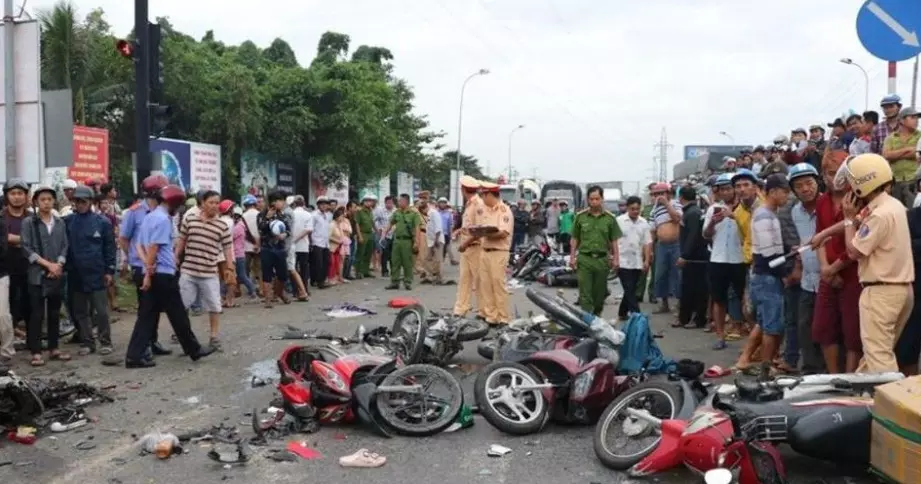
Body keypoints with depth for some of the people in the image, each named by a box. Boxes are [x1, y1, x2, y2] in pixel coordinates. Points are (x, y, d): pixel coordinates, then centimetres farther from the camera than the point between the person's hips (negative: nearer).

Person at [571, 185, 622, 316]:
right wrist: (572, 257, 1)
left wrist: (616, 259, 2)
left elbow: (614, 241, 7)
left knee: (599, 293, 11)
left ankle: (596, 319, 27)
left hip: (602, 260, 1)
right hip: (584, 259, -1)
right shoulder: (580, 217, 3)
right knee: (585, 294, -4)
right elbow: (575, 239, 7)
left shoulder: (610, 218, 4)